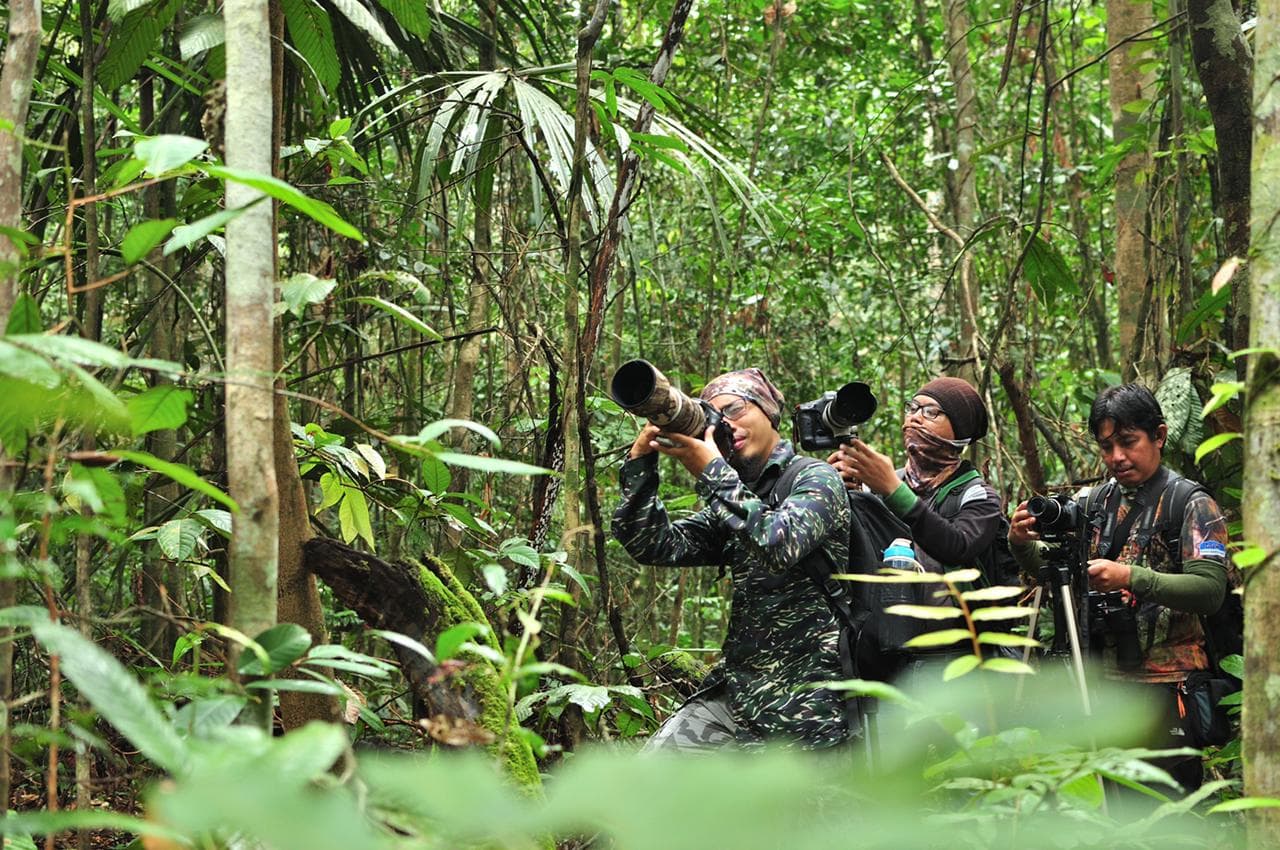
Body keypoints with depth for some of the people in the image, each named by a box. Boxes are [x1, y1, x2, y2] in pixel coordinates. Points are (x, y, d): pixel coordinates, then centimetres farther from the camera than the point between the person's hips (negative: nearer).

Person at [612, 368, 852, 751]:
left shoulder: (815, 478, -4)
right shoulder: (733, 499, 15)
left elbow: (780, 545, -24)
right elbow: (655, 546, 2)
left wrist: (712, 471, -22)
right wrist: (641, 461, -7)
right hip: (734, 688, 7)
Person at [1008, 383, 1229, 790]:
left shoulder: (1192, 505, -4)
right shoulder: (1097, 502, 12)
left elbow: (1211, 588, -17)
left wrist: (1131, 578, -29)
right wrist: (1023, 545, -6)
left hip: (1165, 682, -5)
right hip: (1102, 677, 6)